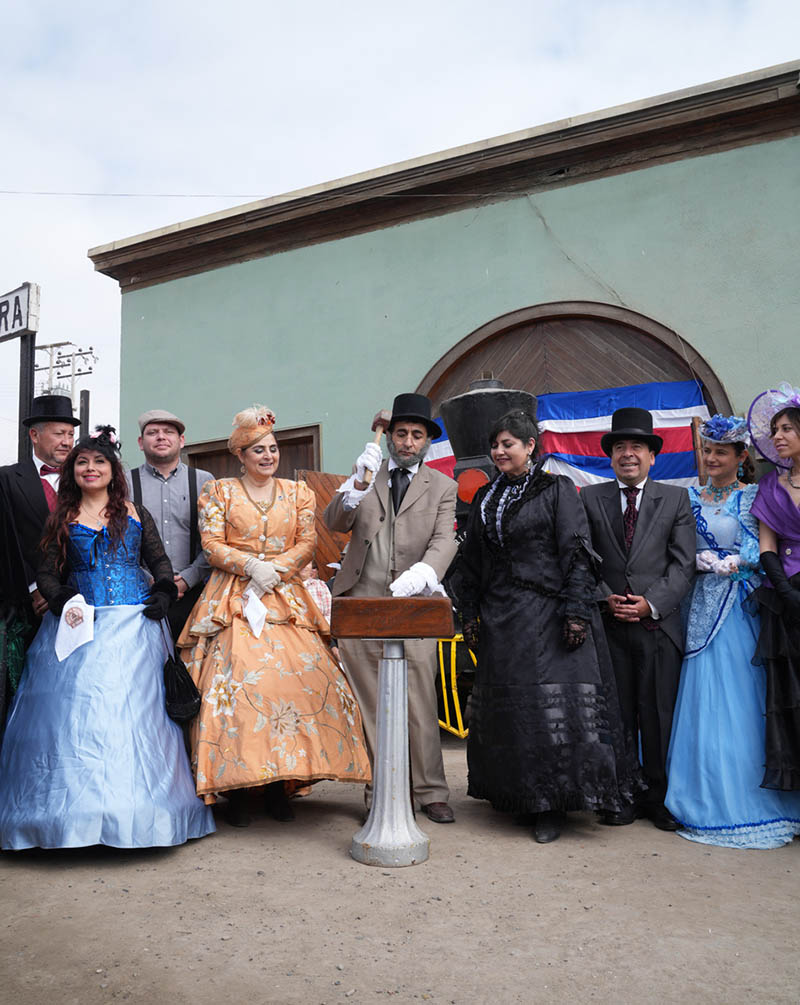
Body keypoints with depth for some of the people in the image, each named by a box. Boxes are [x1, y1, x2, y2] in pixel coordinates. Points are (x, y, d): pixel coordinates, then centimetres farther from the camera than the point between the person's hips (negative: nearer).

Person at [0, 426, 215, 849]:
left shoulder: (135, 514, 10)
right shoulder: (62, 520, 10)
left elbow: (159, 561, 10)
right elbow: (46, 573, 6)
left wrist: (163, 592, -7)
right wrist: (63, 602, -11)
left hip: (133, 623, 0)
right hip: (79, 623, 0)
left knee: (132, 706, -3)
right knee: (74, 706, -6)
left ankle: (131, 803, 6)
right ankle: (80, 803, 3)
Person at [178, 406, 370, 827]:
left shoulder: (298, 492, 15)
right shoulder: (218, 491, 8)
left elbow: (307, 543, 7)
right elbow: (211, 544, -1)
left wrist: (274, 569, -9)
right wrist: (252, 566, -14)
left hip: (286, 599, 2)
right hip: (232, 600, -2)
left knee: (298, 678, -10)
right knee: (236, 680, -14)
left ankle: (278, 782, -1)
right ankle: (236, 786, -5)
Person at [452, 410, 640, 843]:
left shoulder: (557, 490, -1)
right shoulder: (485, 498, 14)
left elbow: (577, 553, -7)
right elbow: (471, 561, 17)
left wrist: (576, 611, -15)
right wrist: (469, 613, 11)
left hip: (546, 613, -5)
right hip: (499, 619, 6)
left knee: (552, 704, -6)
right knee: (506, 707, 9)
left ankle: (552, 806, 5)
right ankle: (514, 795, 22)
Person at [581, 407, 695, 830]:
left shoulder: (676, 499, 8)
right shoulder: (589, 498, 9)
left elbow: (683, 563, 2)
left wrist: (652, 603, -10)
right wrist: (604, 597, -9)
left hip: (659, 623, 0)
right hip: (609, 624, 1)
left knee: (659, 714, 2)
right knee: (615, 714, 5)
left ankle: (660, 798, 16)